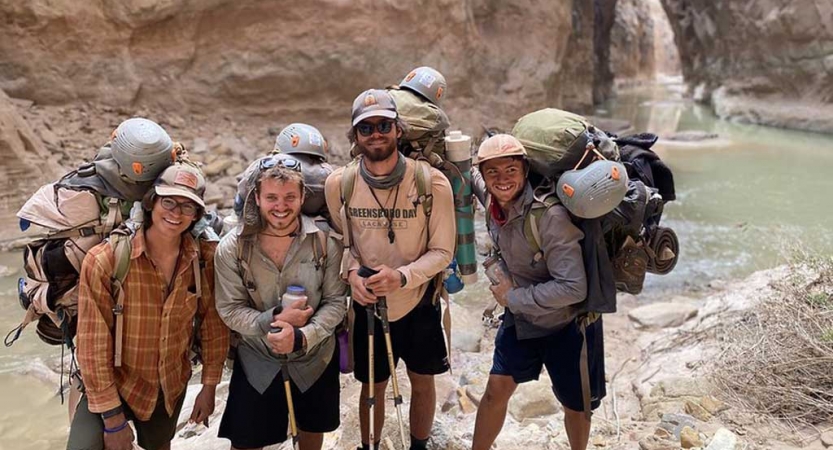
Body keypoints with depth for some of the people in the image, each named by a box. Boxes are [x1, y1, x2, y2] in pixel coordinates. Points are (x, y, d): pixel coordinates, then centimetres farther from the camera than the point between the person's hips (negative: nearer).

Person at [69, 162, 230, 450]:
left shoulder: (204, 259, -13)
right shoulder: (104, 261, -23)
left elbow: (213, 324, -2)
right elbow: (93, 345, -20)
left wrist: (209, 386, 1)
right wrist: (112, 418, -18)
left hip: (171, 387, 4)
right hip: (113, 385, -3)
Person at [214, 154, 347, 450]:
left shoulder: (325, 241, -14)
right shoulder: (232, 247, -14)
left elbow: (336, 302, -11)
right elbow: (229, 310, -12)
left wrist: (302, 336, -26)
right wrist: (273, 320, -28)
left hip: (315, 358, 1)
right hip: (257, 362, 0)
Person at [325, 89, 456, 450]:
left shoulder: (431, 182, -17)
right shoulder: (338, 184, -11)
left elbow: (442, 251, -11)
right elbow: (341, 240, 3)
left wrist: (402, 276, -28)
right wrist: (351, 273, -18)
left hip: (419, 302, 0)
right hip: (366, 304, 1)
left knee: (422, 383, 18)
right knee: (372, 387, 17)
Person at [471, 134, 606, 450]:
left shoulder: (550, 215, -30)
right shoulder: (494, 210, -7)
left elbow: (573, 287, -32)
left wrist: (514, 298, -22)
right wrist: (503, 288, 0)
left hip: (568, 322, -5)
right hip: (521, 317, 6)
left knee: (575, 406, 14)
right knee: (496, 390, 9)